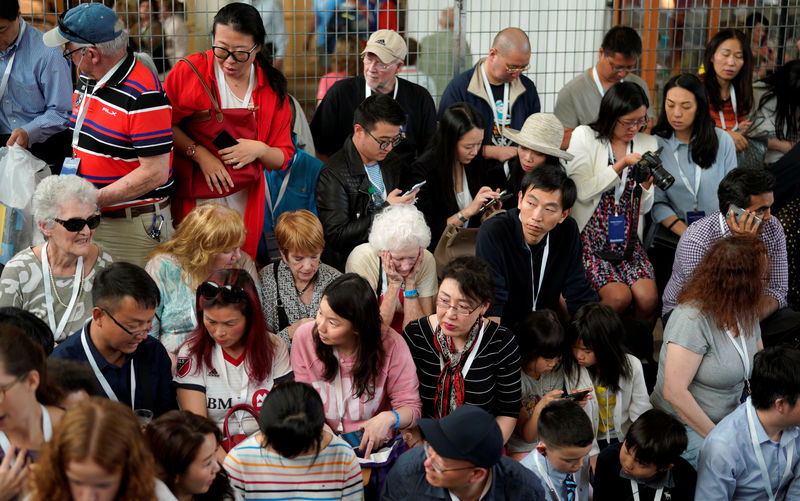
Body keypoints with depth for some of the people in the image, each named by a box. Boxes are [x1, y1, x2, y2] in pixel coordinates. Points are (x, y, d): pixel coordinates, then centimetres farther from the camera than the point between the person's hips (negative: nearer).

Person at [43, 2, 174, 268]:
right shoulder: (86, 81, 10)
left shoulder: (144, 96, -20)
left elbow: (155, 173, -22)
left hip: (133, 228, -8)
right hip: (89, 220, 8)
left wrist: (94, 200, -21)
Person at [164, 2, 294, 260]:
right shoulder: (190, 71, -3)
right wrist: (199, 153, -15)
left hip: (244, 206, 2)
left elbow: (283, 158, 8)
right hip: (193, 202, -2)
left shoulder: (272, 88, 4)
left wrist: (259, 150, -12)